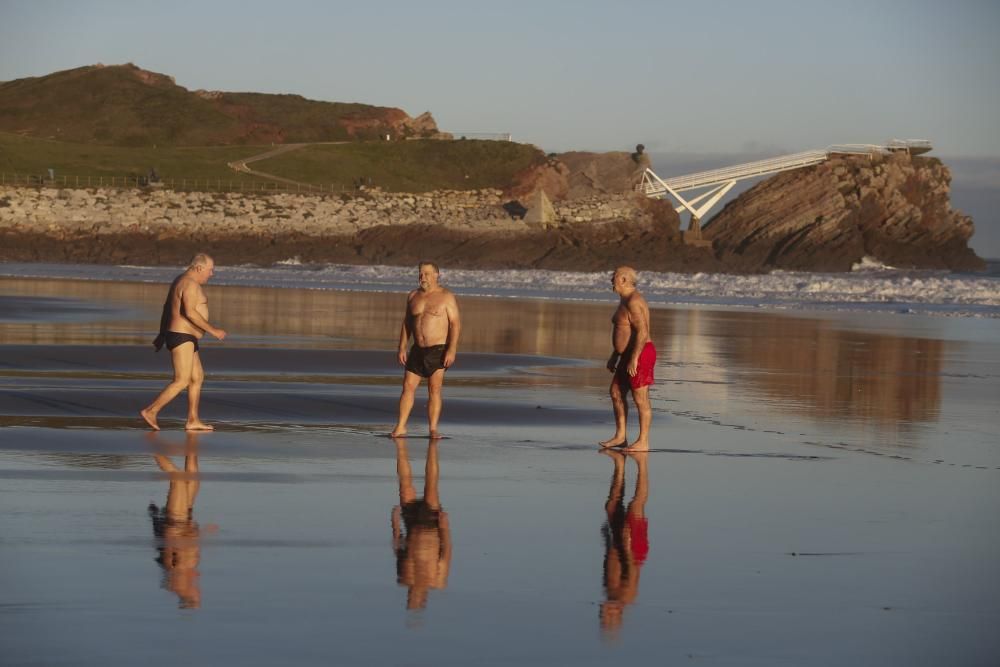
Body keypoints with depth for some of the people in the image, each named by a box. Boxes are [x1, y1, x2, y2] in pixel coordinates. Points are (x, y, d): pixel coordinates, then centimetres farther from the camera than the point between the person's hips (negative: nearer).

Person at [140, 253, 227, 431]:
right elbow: (189, 312, -27)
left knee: (198, 377, 12)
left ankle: (193, 421, 12)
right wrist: (212, 330, -24)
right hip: (182, 338, -11)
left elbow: (167, 308, 22)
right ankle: (150, 411, -10)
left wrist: (162, 334, 27)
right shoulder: (191, 284, -17)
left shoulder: (181, 281, 16)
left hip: (184, 338, 11)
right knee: (182, 381, -11)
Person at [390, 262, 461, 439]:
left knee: (434, 390, -5)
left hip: (438, 351, -4)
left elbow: (456, 324, -8)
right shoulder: (413, 296, 10)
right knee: (408, 387, -1)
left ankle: (433, 429, -3)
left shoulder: (446, 297, -4)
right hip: (418, 350, 4)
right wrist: (402, 348, 6)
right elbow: (406, 323, 15)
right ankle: (400, 427, 3)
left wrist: (452, 350, -18)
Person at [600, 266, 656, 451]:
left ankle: (643, 442, -1)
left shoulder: (633, 302, -18)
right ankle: (620, 437, 20)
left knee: (640, 399, -5)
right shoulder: (625, 301, 15)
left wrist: (634, 359, -26)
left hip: (639, 355, -11)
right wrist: (614, 356, 25)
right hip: (628, 355, 11)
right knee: (616, 393, 14)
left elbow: (642, 332, -24)